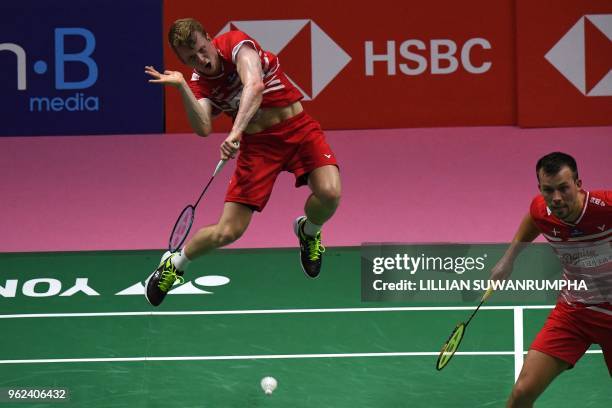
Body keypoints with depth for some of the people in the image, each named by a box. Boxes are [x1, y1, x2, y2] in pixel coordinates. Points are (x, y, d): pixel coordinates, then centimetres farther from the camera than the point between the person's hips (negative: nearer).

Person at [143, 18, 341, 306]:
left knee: (329, 192, -29)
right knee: (226, 232, -7)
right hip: (257, 143, 1)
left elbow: (254, 85, -30)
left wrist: (236, 131, -43)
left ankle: (308, 231, 8)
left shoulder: (236, 44, -12)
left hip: (297, 127, -1)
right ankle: (174, 264, 23)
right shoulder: (199, 84, -3)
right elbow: (203, 129, -21)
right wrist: (181, 86, -29)